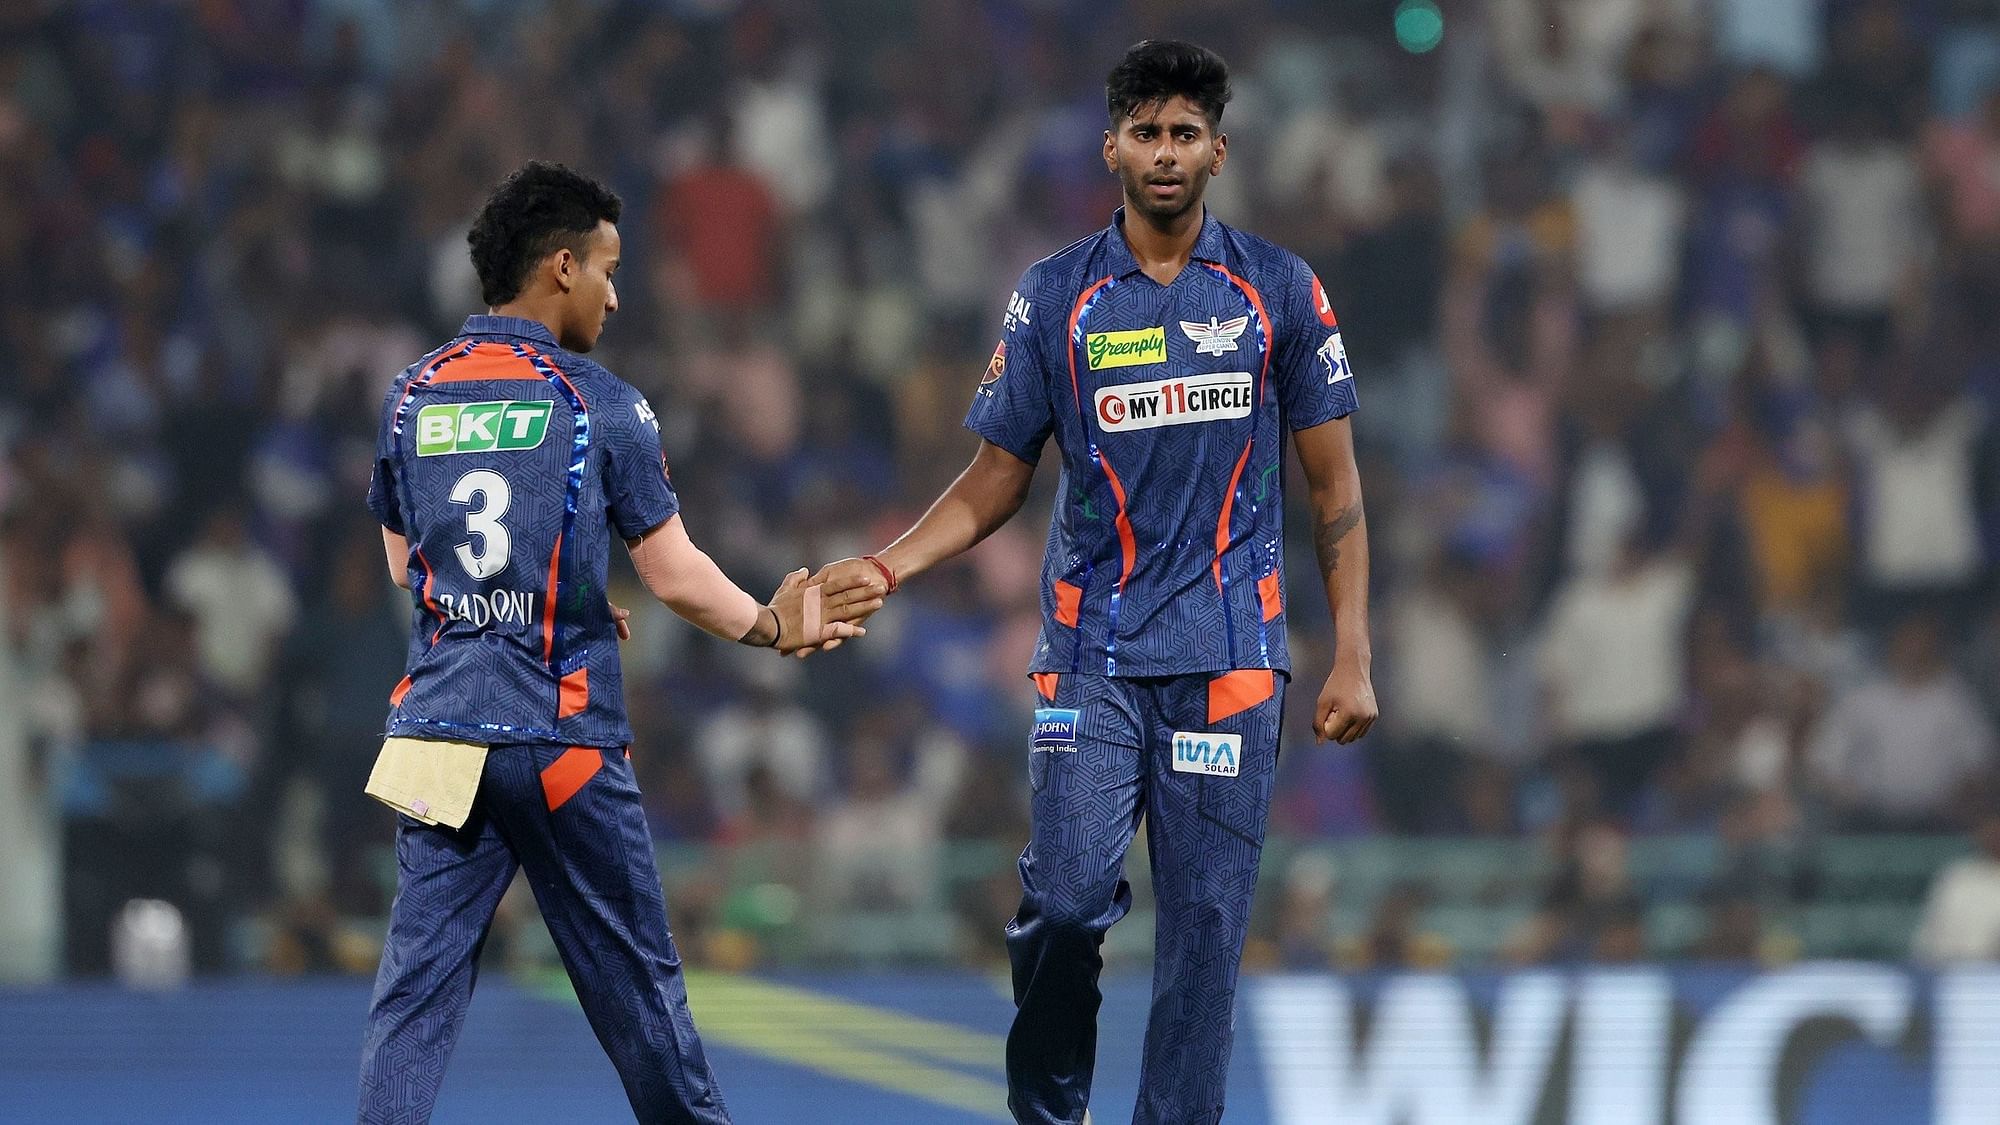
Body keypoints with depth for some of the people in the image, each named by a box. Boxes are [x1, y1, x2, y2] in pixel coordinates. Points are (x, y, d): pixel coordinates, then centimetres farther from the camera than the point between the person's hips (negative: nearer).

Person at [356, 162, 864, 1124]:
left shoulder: (411, 400, 7)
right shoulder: (600, 406, -5)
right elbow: (676, 578, -3)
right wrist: (774, 628, 15)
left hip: (439, 721, 3)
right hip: (562, 738, -3)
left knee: (416, 985, 0)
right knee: (634, 977, 10)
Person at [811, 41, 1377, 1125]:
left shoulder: (1280, 292, 4)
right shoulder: (1056, 297, 4)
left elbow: (1333, 483, 7)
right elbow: (998, 477, 10)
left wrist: (1352, 658, 0)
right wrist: (887, 567, -6)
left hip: (1228, 658, 0)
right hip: (1092, 656, 0)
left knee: (1204, 924, -2)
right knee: (1068, 896, -13)